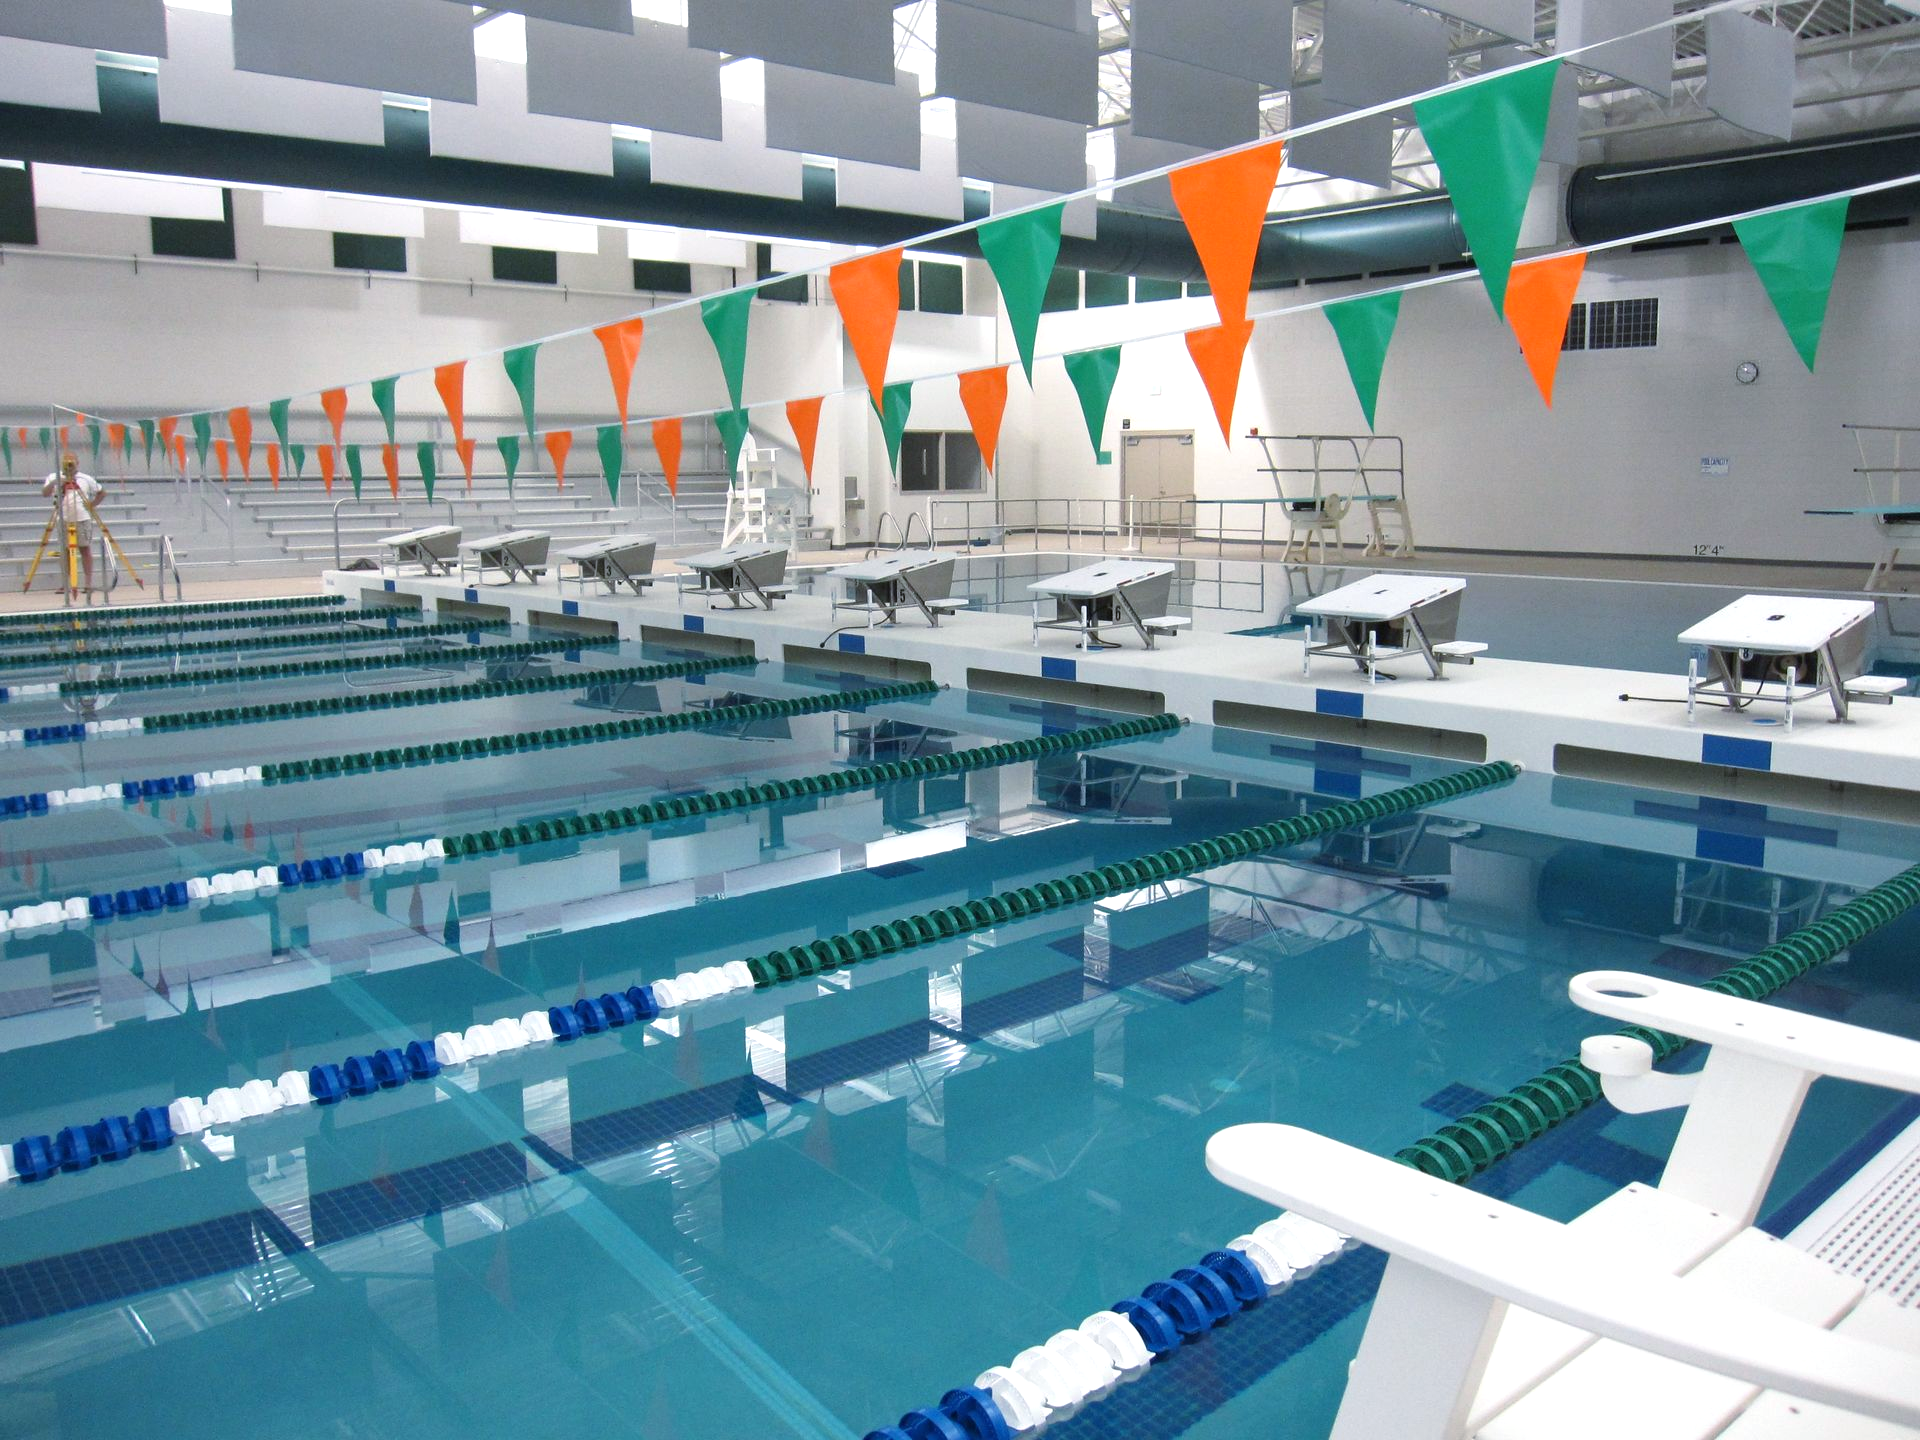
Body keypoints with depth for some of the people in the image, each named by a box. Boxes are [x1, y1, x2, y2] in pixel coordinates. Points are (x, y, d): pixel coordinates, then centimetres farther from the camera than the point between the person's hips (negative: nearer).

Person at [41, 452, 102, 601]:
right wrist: (55, 482, -24)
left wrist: (92, 505, 3)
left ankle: (89, 583, 3)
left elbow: (100, 493, 17)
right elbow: (45, 493, -8)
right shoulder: (54, 478, 6)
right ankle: (68, 585, 4)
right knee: (65, 552, 1)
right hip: (63, 520, 0)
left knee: (85, 549, -1)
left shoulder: (86, 479, 7)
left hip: (83, 519, 0)